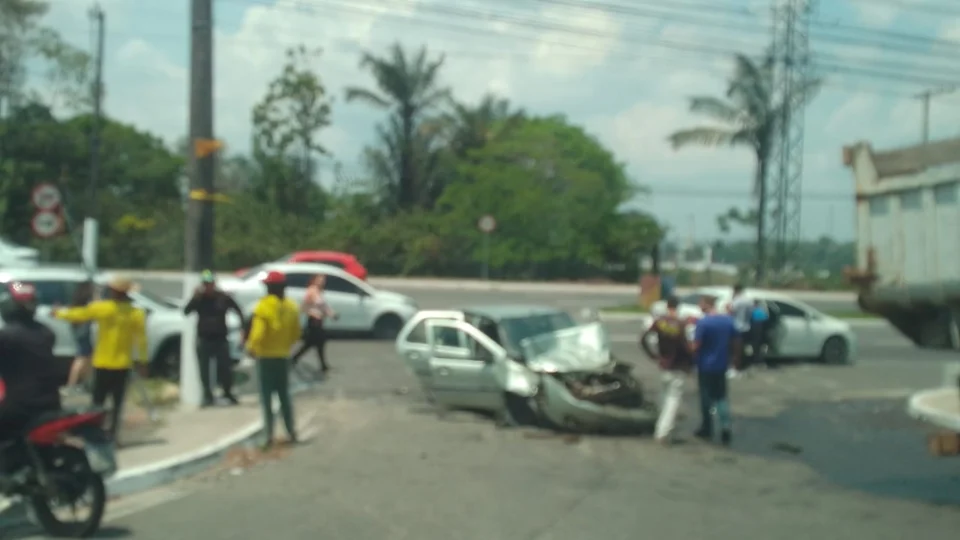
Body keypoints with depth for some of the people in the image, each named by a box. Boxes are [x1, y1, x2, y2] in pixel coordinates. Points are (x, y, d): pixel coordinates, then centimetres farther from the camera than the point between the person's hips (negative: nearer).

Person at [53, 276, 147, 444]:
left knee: (98, 401, 6)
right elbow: (141, 339, -4)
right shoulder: (137, 313, -4)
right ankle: (112, 436, 9)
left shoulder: (102, 308, -9)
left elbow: (78, 314, 2)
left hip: (103, 364, -2)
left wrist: (59, 313, 20)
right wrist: (142, 360, 5)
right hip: (123, 365, 2)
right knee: (117, 403, 9)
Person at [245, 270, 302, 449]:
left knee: (267, 397, 1)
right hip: (283, 356, 5)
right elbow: (296, 334, 7)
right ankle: (292, 432, 18)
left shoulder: (263, 307, -15)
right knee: (284, 395, 16)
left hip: (266, 357, -5)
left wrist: (251, 348, -4)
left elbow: (258, 334, -21)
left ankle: (269, 435, -2)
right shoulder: (291, 307, 2)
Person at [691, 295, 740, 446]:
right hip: (721, 365, 5)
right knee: (721, 396, 14)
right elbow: (736, 342, 8)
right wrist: (735, 358, 21)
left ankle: (707, 429, 19)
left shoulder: (703, 323, -17)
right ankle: (725, 427, -2)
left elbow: (696, 346, -18)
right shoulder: (729, 320, 0)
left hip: (705, 365, -5)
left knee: (706, 397, 9)